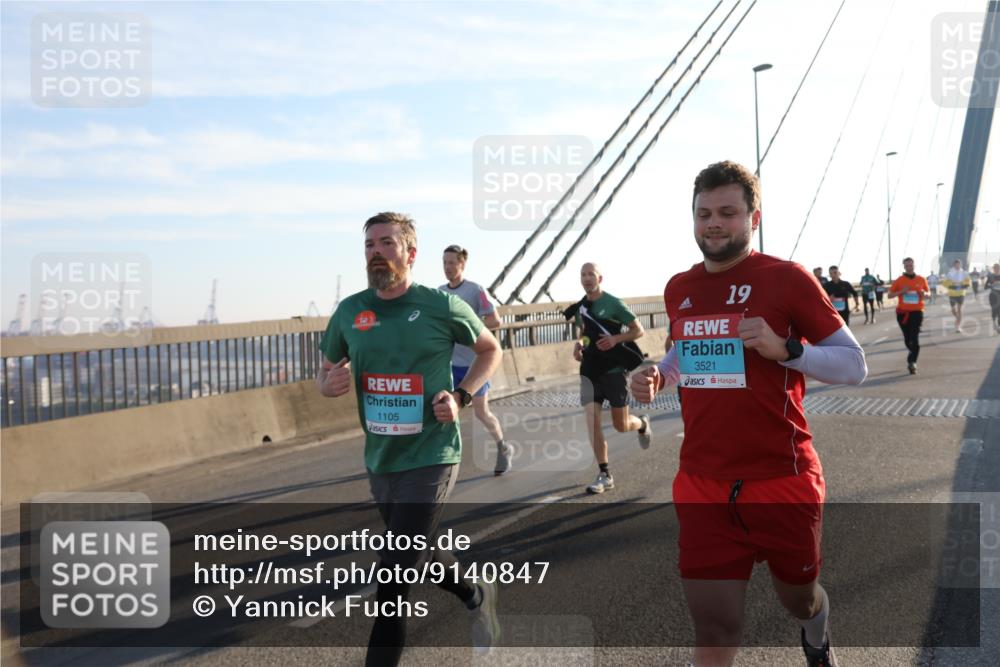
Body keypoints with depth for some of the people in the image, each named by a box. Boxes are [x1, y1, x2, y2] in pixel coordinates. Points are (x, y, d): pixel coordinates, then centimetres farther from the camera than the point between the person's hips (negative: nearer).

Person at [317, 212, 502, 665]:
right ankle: (478, 598, 52)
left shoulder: (442, 306, -11)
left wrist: (461, 396, -10)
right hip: (379, 462, 5)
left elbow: (491, 350, 5)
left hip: (430, 458, -5)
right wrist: (330, 384, -13)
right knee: (419, 555, 24)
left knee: (394, 577, -10)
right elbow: (324, 375, 11)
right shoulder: (349, 312, -1)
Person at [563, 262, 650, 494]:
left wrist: (615, 339, -21)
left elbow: (638, 330, -5)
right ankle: (604, 475, -1)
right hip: (590, 371, 4)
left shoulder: (613, 303, -9)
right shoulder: (580, 308, 7)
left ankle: (643, 424, 41)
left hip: (614, 369, -4)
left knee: (621, 425, 4)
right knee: (592, 419, -10)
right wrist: (579, 344, 2)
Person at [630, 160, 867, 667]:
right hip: (702, 486, 3)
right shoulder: (679, 289, 6)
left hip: (782, 481, -2)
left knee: (799, 597, 22)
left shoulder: (788, 279, -9)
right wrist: (656, 377, 2)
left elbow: (854, 366, -7)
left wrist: (784, 348, -24)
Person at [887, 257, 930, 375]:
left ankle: (912, 362, -10)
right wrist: (901, 292, -14)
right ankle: (912, 358, 32)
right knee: (907, 339, 9)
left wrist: (924, 294, -10)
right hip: (902, 312, 1)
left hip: (917, 312, -1)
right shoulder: (899, 280, 2)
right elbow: (890, 295, 3)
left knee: (915, 339, -12)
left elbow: (928, 293, 14)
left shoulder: (921, 279, 5)